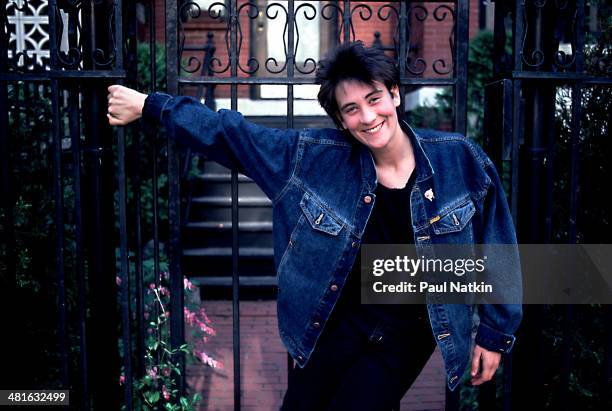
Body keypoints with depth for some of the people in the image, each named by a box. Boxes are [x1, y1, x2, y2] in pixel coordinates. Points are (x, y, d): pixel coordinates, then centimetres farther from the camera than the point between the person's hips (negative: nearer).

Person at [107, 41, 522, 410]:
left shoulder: (460, 159, -14)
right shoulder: (316, 156, -12)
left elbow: (497, 252, -3)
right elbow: (229, 132, -4)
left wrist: (494, 333, 2)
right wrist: (147, 105, -2)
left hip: (409, 331, -1)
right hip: (340, 321, 2)